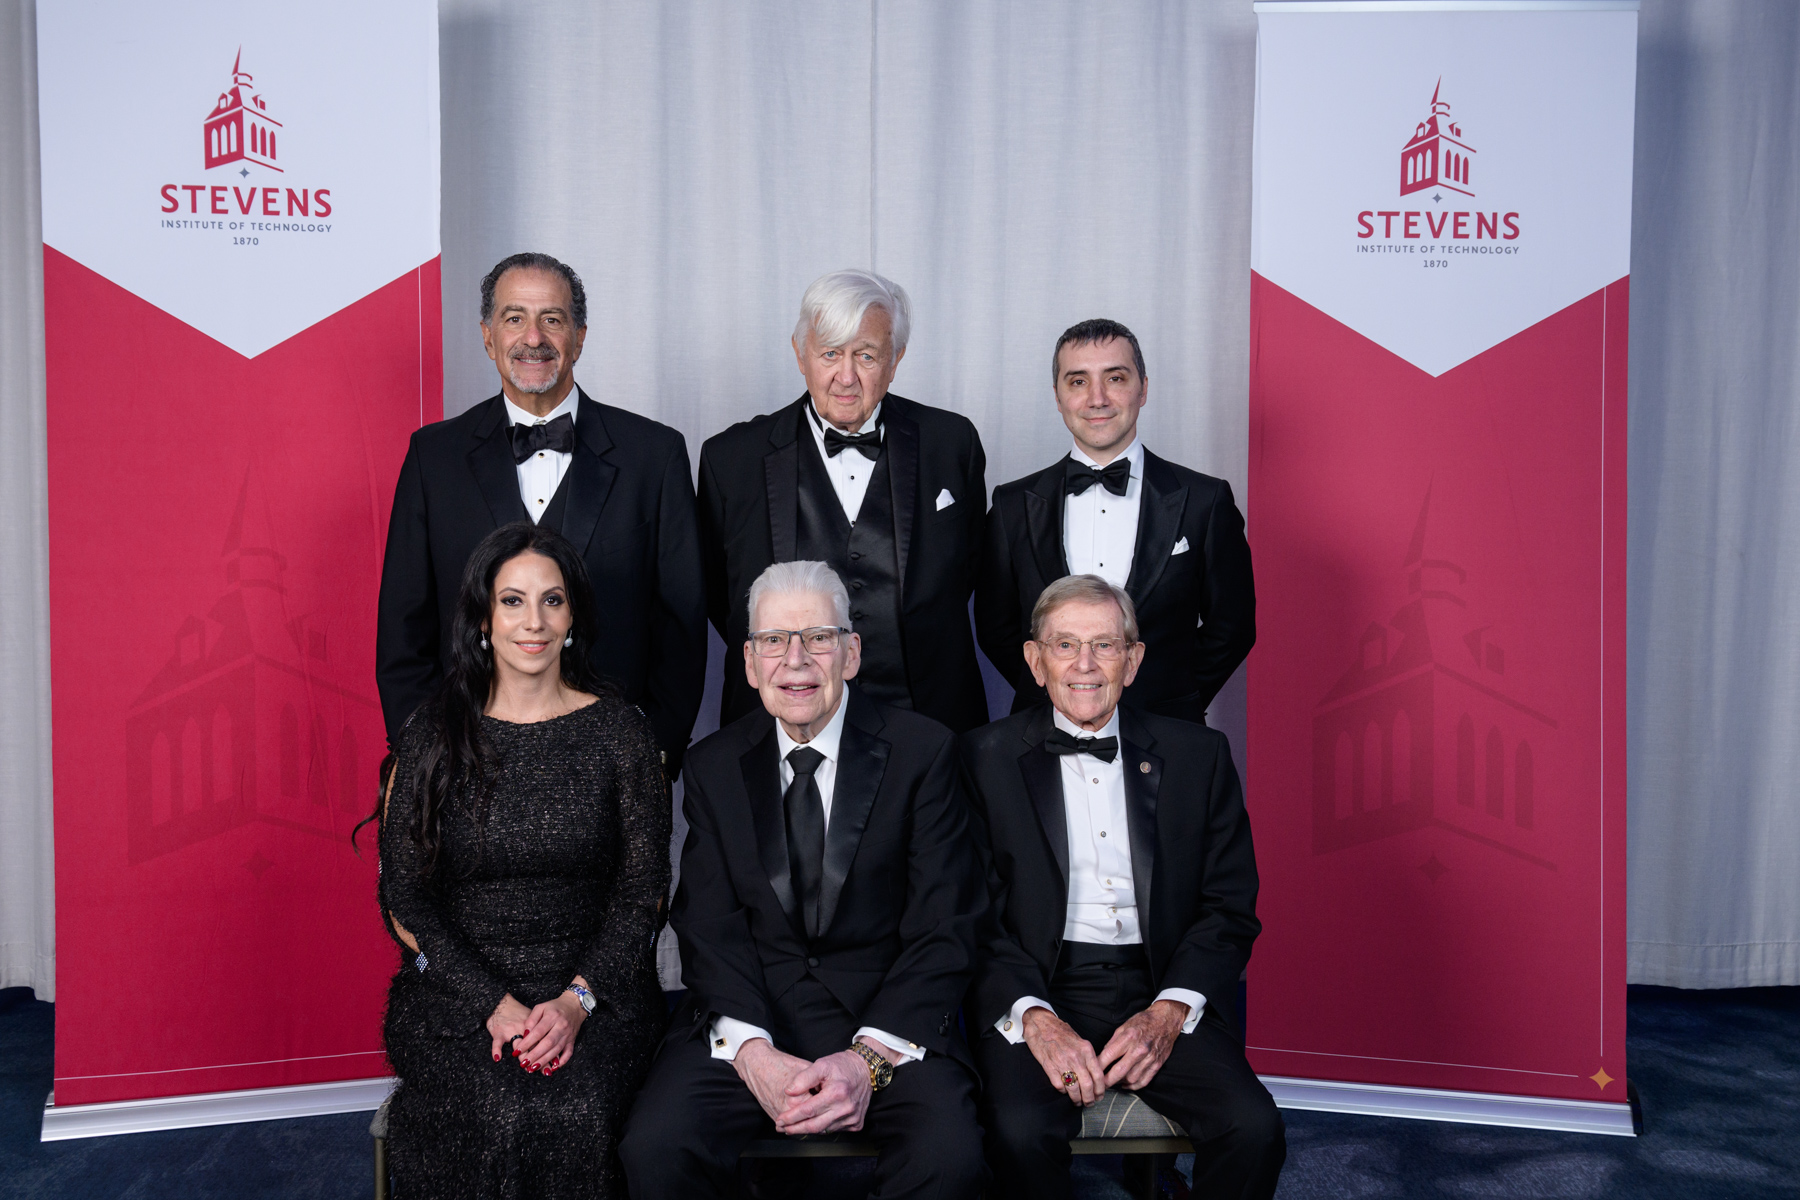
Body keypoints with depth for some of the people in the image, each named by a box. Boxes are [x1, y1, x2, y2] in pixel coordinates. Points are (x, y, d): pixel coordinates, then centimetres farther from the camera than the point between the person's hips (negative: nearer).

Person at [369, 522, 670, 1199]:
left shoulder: (619, 731, 3)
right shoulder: (434, 734, 2)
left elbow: (643, 891, 2)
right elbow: (403, 900, 1)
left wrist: (575, 1001, -12)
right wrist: (493, 1004, -12)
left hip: (595, 985, 0)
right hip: (456, 986, 0)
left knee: (578, 1111, -28)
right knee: (496, 1113, -28)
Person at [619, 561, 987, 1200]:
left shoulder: (923, 751, -1)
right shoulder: (711, 768, 7)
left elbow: (943, 931, -5)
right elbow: (709, 929, 2)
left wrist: (871, 1057, -18)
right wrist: (752, 1052, -16)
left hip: (886, 1010, -1)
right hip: (752, 1012, 2)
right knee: (655, 1147, -24)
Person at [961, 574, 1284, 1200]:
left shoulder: (1198, 754, 10)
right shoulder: (986, 759, 5)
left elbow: (1231, 907, 7)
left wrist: (1169, 1012, -9)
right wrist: (1033, 1018, -16)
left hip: (1161, 990, 2)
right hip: (1036, 989, -1)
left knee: (1253, 1127, -23)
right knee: (1020, 1130, -30)